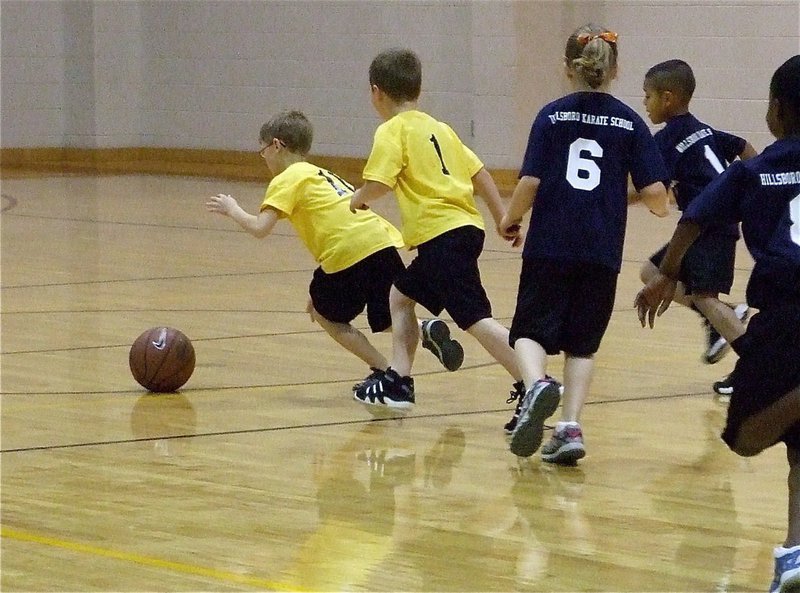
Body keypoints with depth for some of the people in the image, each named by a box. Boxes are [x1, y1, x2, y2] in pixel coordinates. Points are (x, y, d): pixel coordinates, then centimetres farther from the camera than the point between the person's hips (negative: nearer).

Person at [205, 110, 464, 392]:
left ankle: (383, 370, 5)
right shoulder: (321, 175, 31)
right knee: (389, 320, 22)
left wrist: (232, 210, 13)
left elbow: (260, 228, -6)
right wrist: (324, 286, 32)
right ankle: (426, 330, -9)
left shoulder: (287, 180, 5)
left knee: (326, 315, 17)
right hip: (384, 240, 7)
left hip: (350, 252, -7)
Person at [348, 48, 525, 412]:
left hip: (442, 235, -9)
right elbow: (478, 172, 16)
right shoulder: (439, 128, 19)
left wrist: (359, 199, 5)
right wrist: (503, 219, 19)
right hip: (466, 227, 9)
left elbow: (379, 184, -16)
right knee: (401, 295, 23)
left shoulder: (393, 131, -4)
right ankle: (397, 382, 23)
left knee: (476, 319, -14)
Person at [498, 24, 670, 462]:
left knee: (531, 331, 7)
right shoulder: (629, 123, 3)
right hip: (601, 252, 2)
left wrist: (510, 219, 10)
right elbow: (656, 195, -4)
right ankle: (570, 427, 1)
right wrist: (639, 196, 19)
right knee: (582, 343, 14)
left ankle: (537, 384, -24)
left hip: (549, 245, -1)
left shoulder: (552, 116, -1)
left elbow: (530, 182, -9)